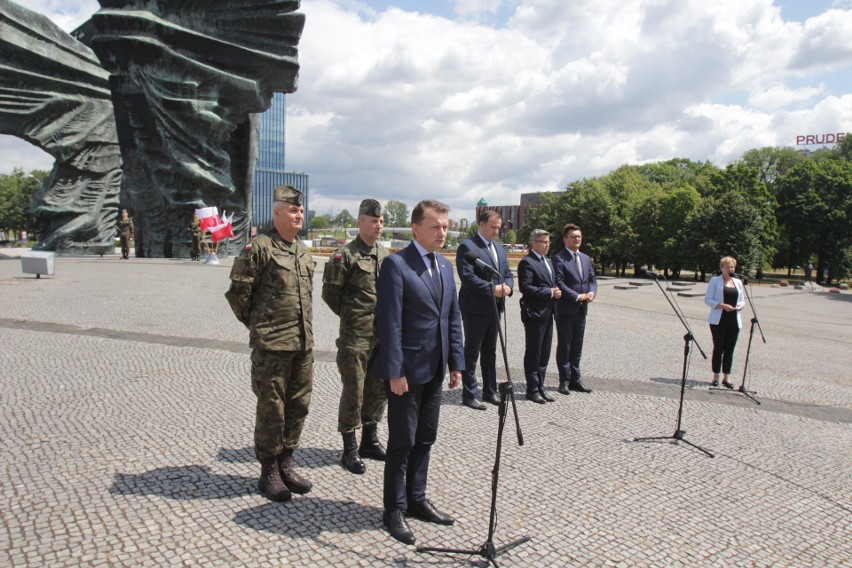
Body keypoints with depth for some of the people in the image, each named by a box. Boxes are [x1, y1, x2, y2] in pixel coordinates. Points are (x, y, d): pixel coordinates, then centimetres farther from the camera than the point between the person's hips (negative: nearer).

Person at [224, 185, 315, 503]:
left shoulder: (303, 252, 13)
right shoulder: (260, 248, -10)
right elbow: (237, 292, -9)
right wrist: (256, 323, 1)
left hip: (304, 344, 7)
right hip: (271, 345, -7)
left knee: (298, 405, 13)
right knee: (271, 408, 3)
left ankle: (285, 464, 28)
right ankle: (268, 473, 17)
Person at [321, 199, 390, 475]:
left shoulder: (385, 254, 10)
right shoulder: (345, 255, -10)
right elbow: (330, 292, -6)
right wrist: (350, 315, 3)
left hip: (383, 335, 7)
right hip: (355, 337, -7)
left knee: (378, 388, 14)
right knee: (354, 392, 1)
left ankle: (369, 441, 30)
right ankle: (350, 449, 14)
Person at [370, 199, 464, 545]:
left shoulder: (445, 266, 12)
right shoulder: (396, 265, -12)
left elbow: (453, 318, 14)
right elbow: (389, 323, -16)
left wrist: (456, 363, 10)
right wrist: (394, 372, -18)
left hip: (434, 370, 7)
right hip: (406, 369, -7)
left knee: (425, 439, 16)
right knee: (403, 442, 4)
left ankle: (416, 499, 31)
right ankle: (394, 510, 19)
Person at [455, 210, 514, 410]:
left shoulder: (499, 248, 15)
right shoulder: (467, 246, -11)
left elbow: (507, 273, 16)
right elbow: (467, 276, -20)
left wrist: (508, 286, -7)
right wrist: (492, 289, -22)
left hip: (494, 308, 8)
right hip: (475, 309, -7)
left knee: (490, 352, 16)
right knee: (472, 353, 2)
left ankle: (490, 391, 27)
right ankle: (469, 395, 11)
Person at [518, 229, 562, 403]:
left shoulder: (547, 261, 17)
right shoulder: (527, 262, -12)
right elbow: (525, 287, -21)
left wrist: (556, 292, 2)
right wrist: (550, 292, -18)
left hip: (547, 314, 9)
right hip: (534, 313, -9)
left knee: (544, 353, 14)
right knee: (533, 353, 1)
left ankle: (540, 387, 24)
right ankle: (532, 389, 11)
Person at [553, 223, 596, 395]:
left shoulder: (586, 258, 15)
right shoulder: (559, 258, -10)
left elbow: (592, 279, 15)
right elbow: (559, 283, -16)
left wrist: (592, 292, -6)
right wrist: (577, 296, -18)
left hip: (581, 310, 7)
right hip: (565, 310, -7)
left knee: (577, 347, 13)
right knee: (564, 347, 2)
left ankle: (575, 379, 21)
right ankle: (564, 381, 11)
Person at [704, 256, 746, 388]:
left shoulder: (738, 282, 14)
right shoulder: (715, 281, 1)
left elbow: (742, 300, 17)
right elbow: (707, 299, -4)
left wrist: (739, 306, -6)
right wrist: (722, 305, -18)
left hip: (734, 320, 4)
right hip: (718, 320, -4)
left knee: (730, 349, 5)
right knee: (718, 348, 0)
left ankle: (726, 378, 13)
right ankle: (715, 377, 9)